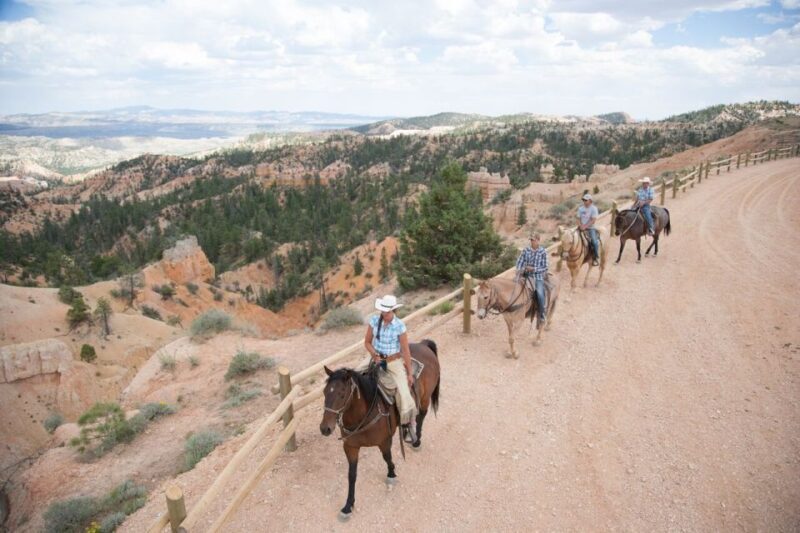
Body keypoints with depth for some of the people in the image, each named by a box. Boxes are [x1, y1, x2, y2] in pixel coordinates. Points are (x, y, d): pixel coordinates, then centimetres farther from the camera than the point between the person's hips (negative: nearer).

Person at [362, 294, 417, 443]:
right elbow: (367, 342, 3)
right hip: (376, 358, 4)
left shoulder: (399, 326, -17)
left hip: (394, 361, -4)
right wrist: (375, 355, -14)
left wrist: (409, 373, -9)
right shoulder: (374, 320, -8)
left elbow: (405, 351, -12)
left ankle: (408, 426, 5)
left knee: (404, 394, -16)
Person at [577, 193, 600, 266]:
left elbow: (593, 220, -14)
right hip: (582, 228, 5)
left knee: (594, 241, -23)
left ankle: (595, 258, -8)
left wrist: (585, 226, -23)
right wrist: (580, 225, -13)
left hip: (591, 228, -4)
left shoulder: (594, 208, -6)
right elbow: (578, 219, 7)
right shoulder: (580, 208, 8)